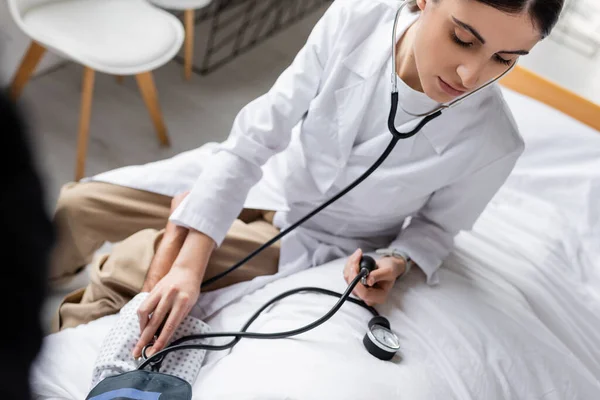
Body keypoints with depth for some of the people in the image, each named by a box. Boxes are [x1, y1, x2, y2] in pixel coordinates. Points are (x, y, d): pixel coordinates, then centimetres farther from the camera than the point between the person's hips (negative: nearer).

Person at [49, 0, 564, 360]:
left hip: (320, 237, -2)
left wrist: (398, 263, -26)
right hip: (261, 176, 3)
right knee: (75, 208, 3)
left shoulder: (492, 144, -28)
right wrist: (189, 262, -28)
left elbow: (437, 223, -5)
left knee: (131, 265, -13)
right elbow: (253, 140, -23)